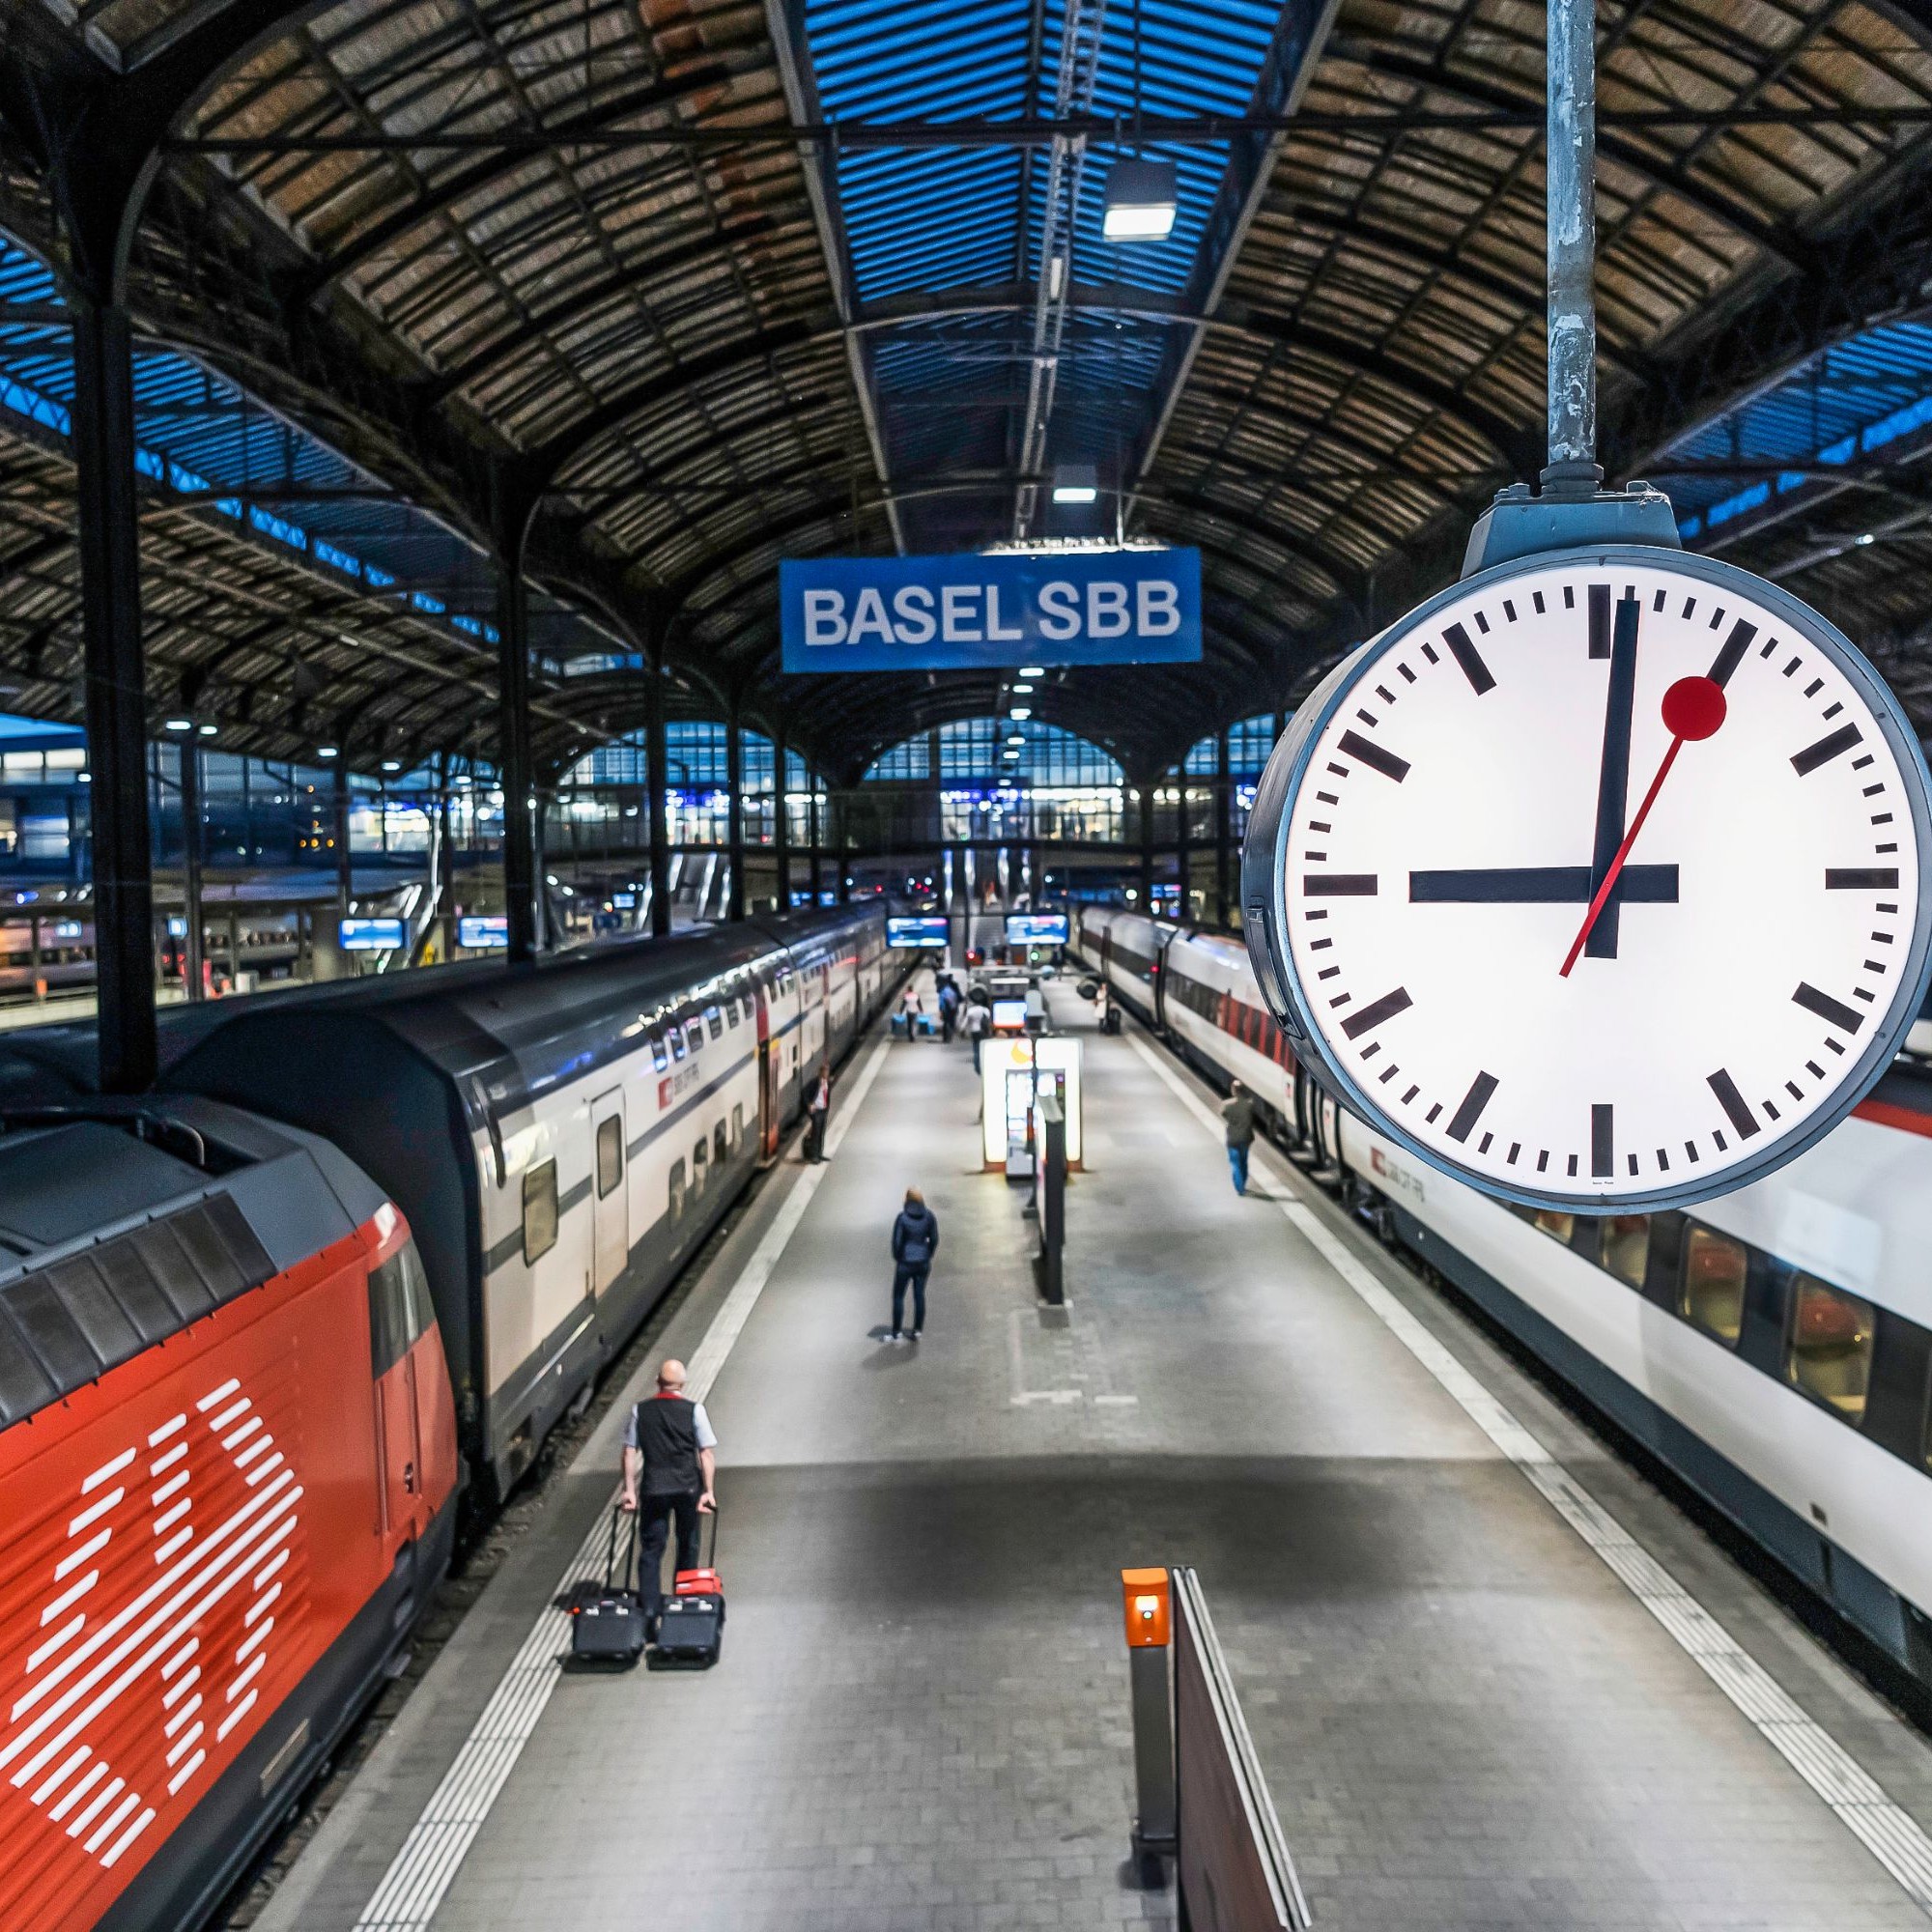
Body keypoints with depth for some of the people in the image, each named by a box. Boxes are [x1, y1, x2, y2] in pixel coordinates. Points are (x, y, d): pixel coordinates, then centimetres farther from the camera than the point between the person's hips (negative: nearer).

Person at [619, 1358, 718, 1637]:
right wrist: (709, 1490, -6)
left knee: (650, 1551, 5)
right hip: (688, 1488, 0)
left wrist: (629, 1489, 3)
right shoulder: (693, 1410, -6)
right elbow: (707, 1452, -8)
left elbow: (630, 1451, -1)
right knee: (688, 1546, 18)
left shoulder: (640, 1410, -1)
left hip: (653, 1489, 0)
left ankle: (649, 1613, -6)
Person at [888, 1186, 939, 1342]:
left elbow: (897, 1241, -15)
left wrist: (897, 1259, 2)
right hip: (923, 1262, 4)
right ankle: (917, 1331, 19)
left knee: (898, 1296, 12)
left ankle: (897, 1333, 14)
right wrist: (928, 1256, 12)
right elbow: (934, 1239, -2)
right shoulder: (929, 1215, -8)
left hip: (905, 1263, -4)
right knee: (919, 1295, 15)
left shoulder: (902, 1217, -18)